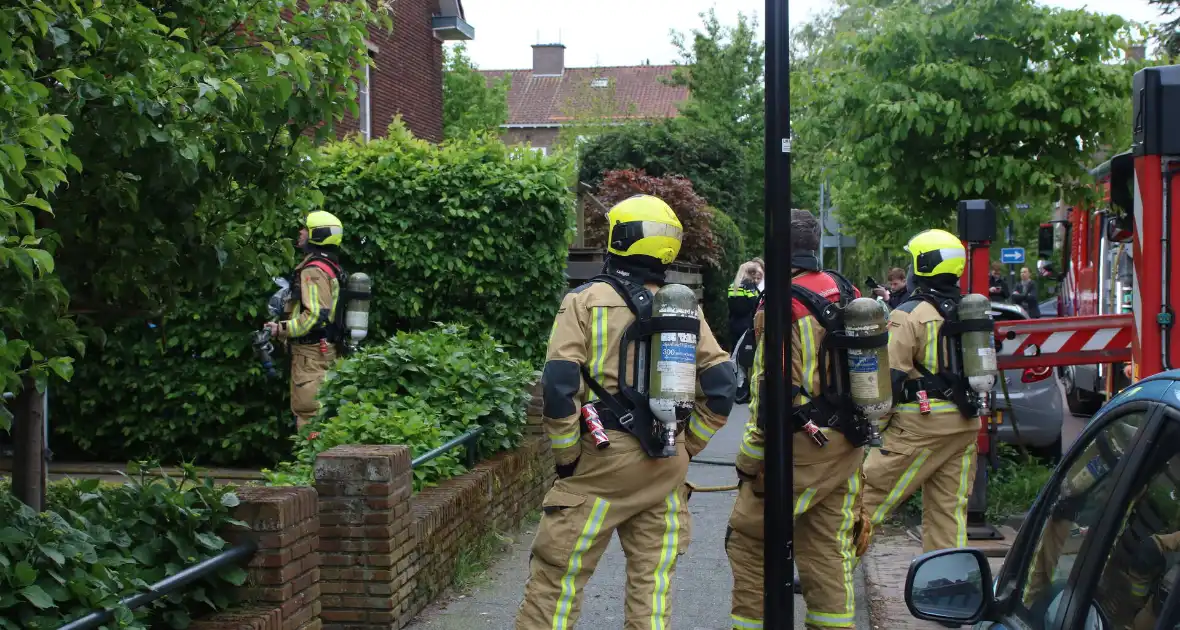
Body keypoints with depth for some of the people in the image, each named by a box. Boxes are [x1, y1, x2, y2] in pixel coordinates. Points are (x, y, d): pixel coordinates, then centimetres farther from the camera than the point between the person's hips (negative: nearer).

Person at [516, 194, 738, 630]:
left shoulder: (586, 301, -5)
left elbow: (559, 388, -14)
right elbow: (721, 388, 2)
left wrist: (567, 456, -3)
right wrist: (685, 446, 11)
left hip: (602, 463, -4)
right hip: (666, 471, 4)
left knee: (556, 578, 4)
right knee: (651, 584, 11)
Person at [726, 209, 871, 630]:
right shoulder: (850, 296, 10)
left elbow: (771, 389, -19)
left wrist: (752, 460, -13)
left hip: (799, 448, -7)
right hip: (848, 450, 8)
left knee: (749, 540, 4)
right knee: (829, 550, 12)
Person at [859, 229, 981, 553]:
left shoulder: (910, 315, -11)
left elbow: (891, 376, -14)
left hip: (922, 422, -7)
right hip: (965, 423, 7)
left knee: (872, 491, -1)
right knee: (950, 507, 11)